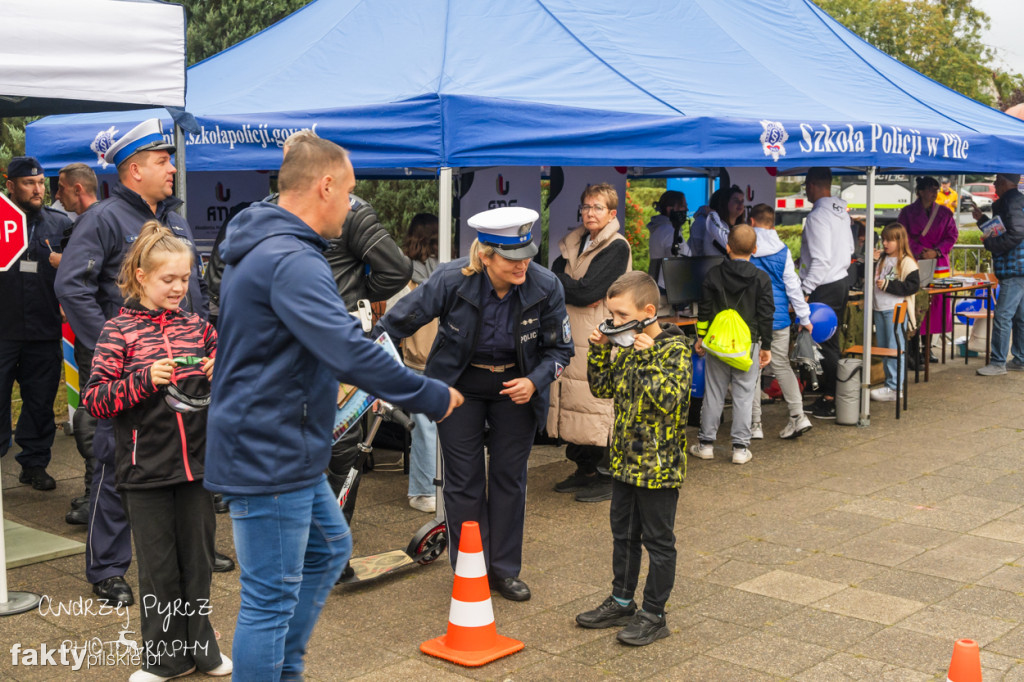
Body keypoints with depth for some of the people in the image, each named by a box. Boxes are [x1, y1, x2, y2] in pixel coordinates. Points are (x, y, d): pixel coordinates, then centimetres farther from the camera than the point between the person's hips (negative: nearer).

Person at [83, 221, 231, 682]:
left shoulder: (197, 326, 7)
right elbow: (93, 400, -9)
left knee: (198, 558, 13)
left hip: (197, 462, 3)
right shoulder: (119, 331, -4)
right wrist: (145, 379, -22)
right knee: (158, 566, 7)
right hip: (146, 470, -3)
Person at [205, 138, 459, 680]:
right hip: (269, 456, -11)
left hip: (288, 451, 11)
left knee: (329, 547, 25)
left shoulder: (261, 250, 12)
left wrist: (351, 378, 17)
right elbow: (350, 350, -30)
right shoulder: (292, 262, -23)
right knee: (271, 598, -1)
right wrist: (433, 398, -21)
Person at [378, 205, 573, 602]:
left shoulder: (545, 287, -20)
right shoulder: (452, 280, -25)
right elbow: (397, 323, -15)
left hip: (516, 387, 2)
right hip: (459, 386, -1)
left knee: (510, 476, 9)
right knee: (463, 479, 3)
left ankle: (504, 570, 25)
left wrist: (534, 382, -23)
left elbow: (559, 349, -5)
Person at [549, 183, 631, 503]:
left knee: (599, 404, -6)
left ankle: (608, 477, 4)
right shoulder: (575, 242, 16)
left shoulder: (616, 247, -9)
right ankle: (585, 469, 22)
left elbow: (588, 291, -17)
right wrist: (578, 291, -10)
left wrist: (560, 283, -2)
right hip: (571, 336, 8)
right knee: (574, 403, 11)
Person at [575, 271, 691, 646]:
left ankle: (654, 615, 14)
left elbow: (668, 399, -27)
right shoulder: (627, 347, 7)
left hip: (659, 465, -8)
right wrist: (599, 351, 1)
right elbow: (603, 388, 13)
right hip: (625, 460, 8)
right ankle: (622, 602, 33)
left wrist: (647, 358, -28)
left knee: (658, 540, 4)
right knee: (623, 534, 19)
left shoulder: (674, 348, -16)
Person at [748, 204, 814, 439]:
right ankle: (798, 415, 2)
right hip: (778, 317, 2)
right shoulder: (782, 250, 2)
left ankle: (754, 424, 5)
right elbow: (792, 285, 2)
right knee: (782, 365, 12)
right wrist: (804, 317, 9)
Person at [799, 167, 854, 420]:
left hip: (825, 287, -9)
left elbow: (821, 260, -24)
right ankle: (831, 392, 24)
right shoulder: (841, 211, 9)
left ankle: (830, 401, 0)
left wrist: (806, 289, -21)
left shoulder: (817, 216, -19)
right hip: (842, 279, 9)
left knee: (825, 342, -4)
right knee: (831, 339, 16)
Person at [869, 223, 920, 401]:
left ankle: (894, 388, -6)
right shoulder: (882, 259, 13)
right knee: (882, 347, 13)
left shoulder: (907, 262, -9)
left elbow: (913, 286, -15)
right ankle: (890, 382, 23)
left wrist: (888, 285, -17)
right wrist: (872, 261, 3)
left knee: (895, 348, -7)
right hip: (879, 309, 8)